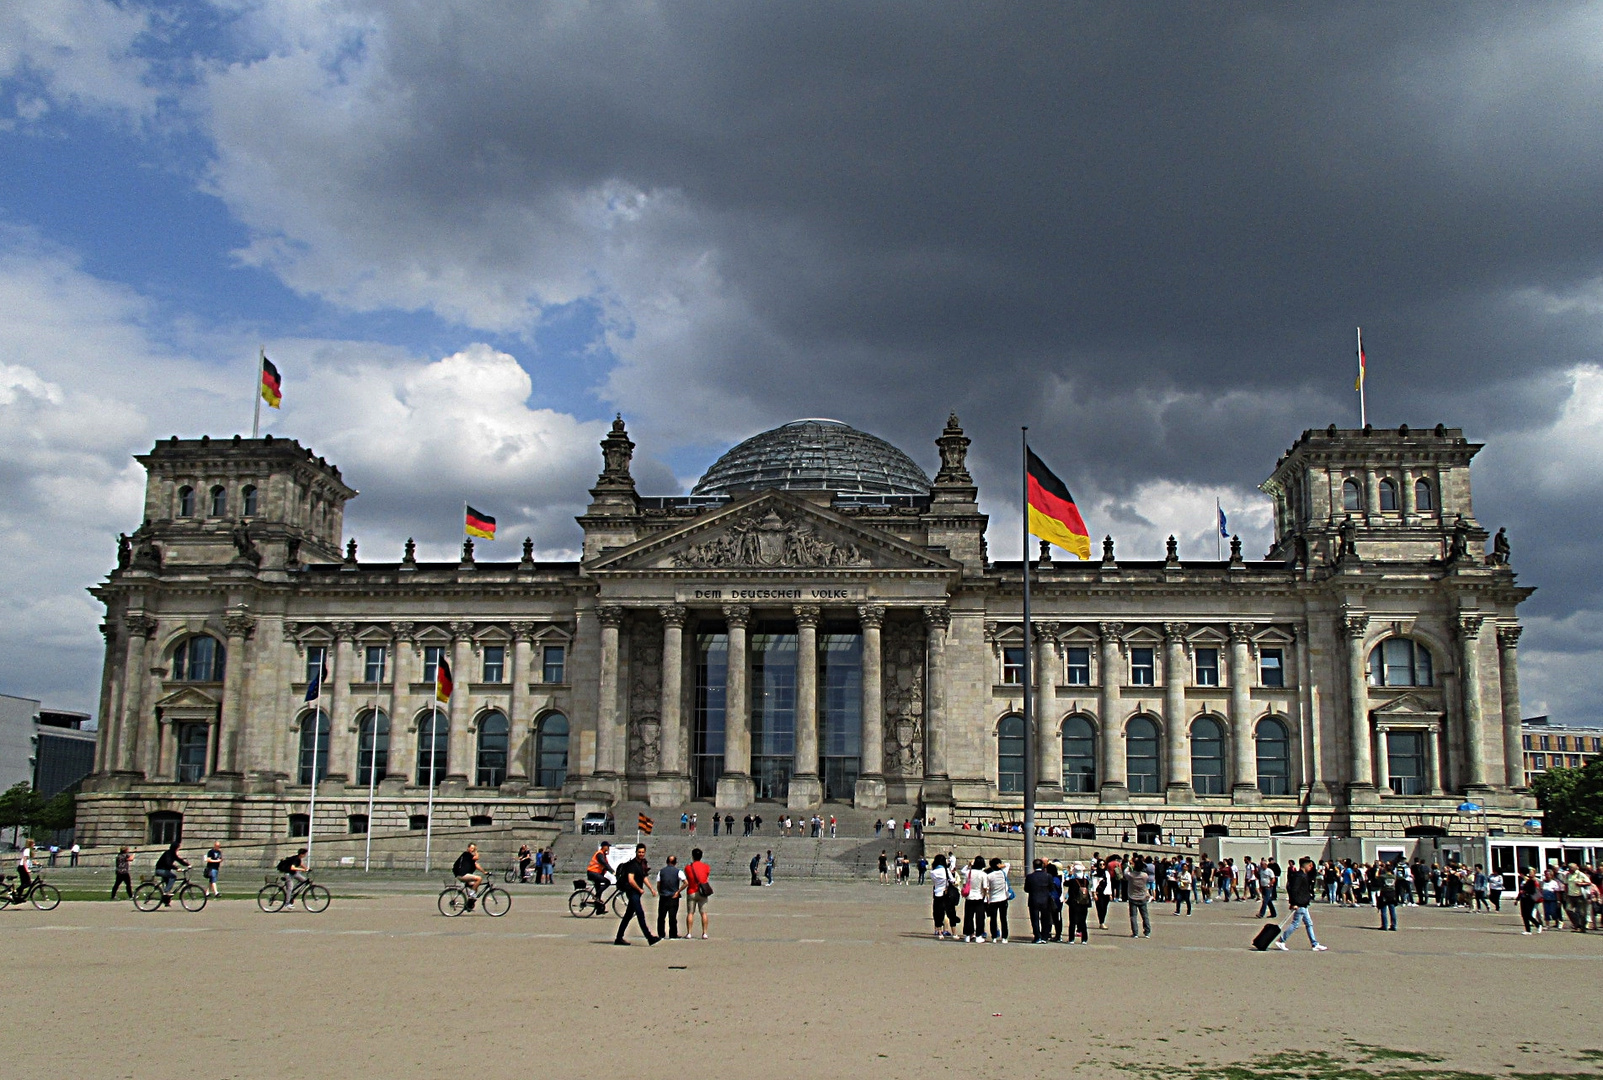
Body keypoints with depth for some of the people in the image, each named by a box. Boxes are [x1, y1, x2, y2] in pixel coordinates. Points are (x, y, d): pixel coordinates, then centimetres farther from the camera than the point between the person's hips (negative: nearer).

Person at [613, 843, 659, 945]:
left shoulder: (643, 864, 14)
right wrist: (640, 889, -11)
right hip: (632, 892, -9)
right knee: (640, 914, -14)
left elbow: (644, 878, 23)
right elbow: (630, 880, -20)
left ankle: (619, 938, 18)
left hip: (637, 893, 9)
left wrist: (651, 889, 12)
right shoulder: (632, 864, -13)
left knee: (628, 916, 12)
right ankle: (649, 938, -20)